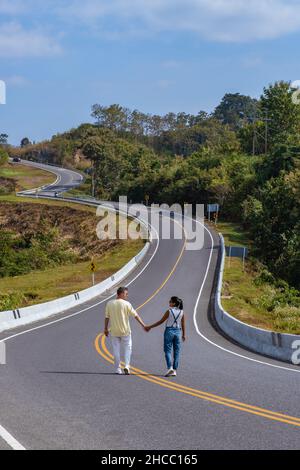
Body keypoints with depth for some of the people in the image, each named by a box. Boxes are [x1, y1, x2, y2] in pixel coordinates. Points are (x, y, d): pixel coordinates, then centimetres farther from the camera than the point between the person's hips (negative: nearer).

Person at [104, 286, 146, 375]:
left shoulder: (109, 304, -1)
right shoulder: (126, 304, -10)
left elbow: (107, 317, 3)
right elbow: (136, 316, -9)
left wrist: (106, 328, 13)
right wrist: (143, 325, -5)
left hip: (114, 331, 3)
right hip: (125, 331, -3)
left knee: (116, 350, 9)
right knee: (127, 348, 11)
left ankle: (118, 369, 11)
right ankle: (127, 366, -3)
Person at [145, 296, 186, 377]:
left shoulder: (169, 311, -8)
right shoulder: (181, 312, 2)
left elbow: (161, 321, -4)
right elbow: (183, 324, 5)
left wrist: (150, 327, 4)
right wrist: (183, 335, 16)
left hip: (169, 331, -3)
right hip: (178, 332, 3)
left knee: (168, 350, -1)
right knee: (176, 352, 7)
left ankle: (170, 368, -19)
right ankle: (174, 370, 6)